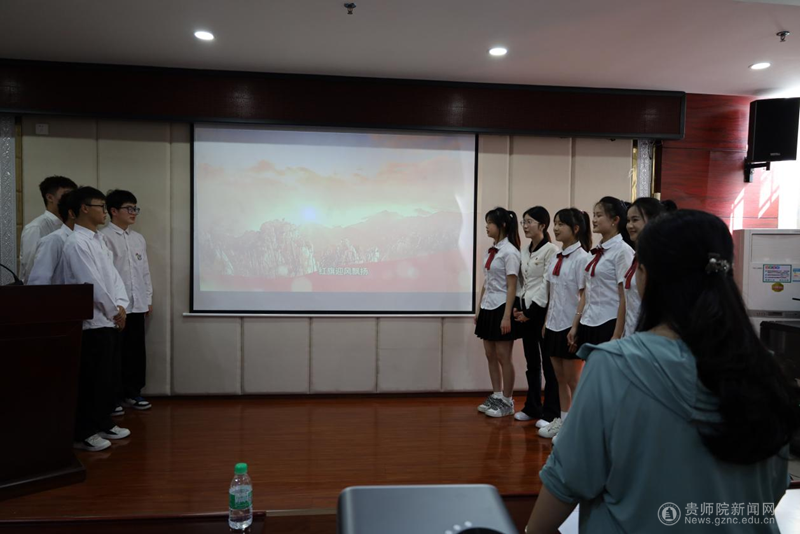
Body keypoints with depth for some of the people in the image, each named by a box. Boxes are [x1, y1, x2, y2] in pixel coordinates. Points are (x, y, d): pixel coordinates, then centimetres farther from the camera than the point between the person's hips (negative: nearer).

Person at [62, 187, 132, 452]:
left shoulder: (98, 239, 13)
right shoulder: (76, 243, -16)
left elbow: (112, 274, 10)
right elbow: (92, 283, -19)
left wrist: (120, 306, -3)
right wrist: (114, 311, -9)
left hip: (108, 320, 9)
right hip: (92, 321, -9)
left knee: (106, 377, 16)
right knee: (90, 379, 0)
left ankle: (103, 423, 28)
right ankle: (82, 433, 12)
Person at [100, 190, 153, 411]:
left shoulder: (138, 238, 13)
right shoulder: (103, 237, -7)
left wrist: (148, 298, 13)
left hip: (137, 304, 6)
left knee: (136, 350, 11)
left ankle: (132, 393, 23)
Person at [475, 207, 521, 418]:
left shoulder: (509, 251, -13)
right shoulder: (491, 251, 11)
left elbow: (511, 287, -15)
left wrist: (507, 316, -18)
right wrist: (479, 309, 15)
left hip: (501, 308, -8)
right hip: (488, 308, 8)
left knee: (503, 357, 1)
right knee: (490, 355, 12)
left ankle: (507, 401, 14)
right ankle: (496, 396, 25)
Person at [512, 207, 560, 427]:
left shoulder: (551, 250, -10)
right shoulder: (524, 251, 13)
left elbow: (547, 286, -14)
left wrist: (531, 311, -13)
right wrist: (518, 307, 4)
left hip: (541, 311, -7)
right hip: (526, 311, 7)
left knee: (548, 364, -1)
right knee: (531, 362, 14)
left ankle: (550, 413, 8)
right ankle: (532, 407, 25)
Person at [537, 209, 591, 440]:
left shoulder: (581, 258, -13)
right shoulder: (555, 258, 9)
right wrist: (546, 322, 12)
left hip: (572, 327, -7)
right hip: (554, 325, 7)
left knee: (573, 380, 4)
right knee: (560, 378, 14)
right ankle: (562, 420, 26)